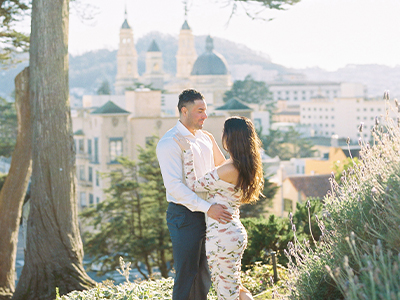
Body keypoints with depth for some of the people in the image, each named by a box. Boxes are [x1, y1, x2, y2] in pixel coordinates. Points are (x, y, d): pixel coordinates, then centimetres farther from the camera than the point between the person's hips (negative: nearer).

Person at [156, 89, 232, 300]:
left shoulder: (206, 138, 11)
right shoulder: (168, 143, -14)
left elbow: (221, 165, 29)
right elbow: (174, 186, -22)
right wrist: (207, 208, -27)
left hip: (207, 214, 8)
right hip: (185, 216, -8)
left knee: (204, 274, 14)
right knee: (186, 276, -3)